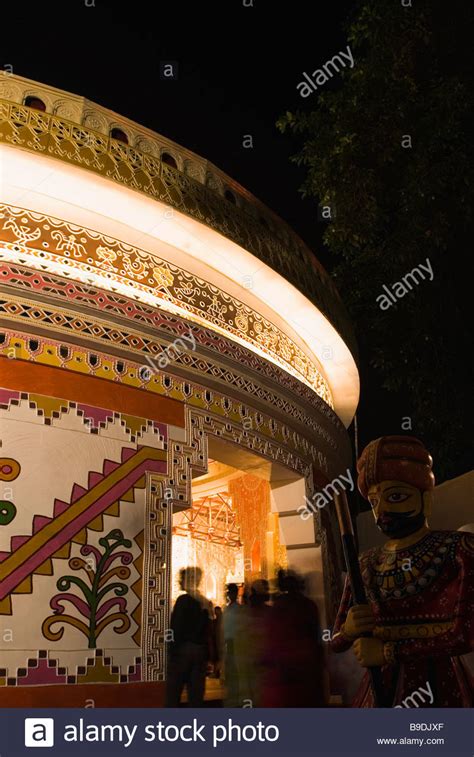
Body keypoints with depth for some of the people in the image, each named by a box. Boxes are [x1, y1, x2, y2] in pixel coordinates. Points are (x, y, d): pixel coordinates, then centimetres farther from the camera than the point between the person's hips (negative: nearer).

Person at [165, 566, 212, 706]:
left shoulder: (183, 600, -9)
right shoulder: (206, 603, 9)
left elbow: (177, 629, -13)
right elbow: (208, 631, 11)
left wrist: (173, 652, -10)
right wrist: (207, 655, 14)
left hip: (183, 649, -6)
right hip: (201, 651, 6)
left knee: (173, 691, 1)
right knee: (196, 693, 10)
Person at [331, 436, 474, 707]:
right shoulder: (365, 564, 4)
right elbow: (336, 642, 8)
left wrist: (388, 651, -15)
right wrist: (349, 630, -14)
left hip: (441, 688, -4)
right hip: (380, 690, 4)